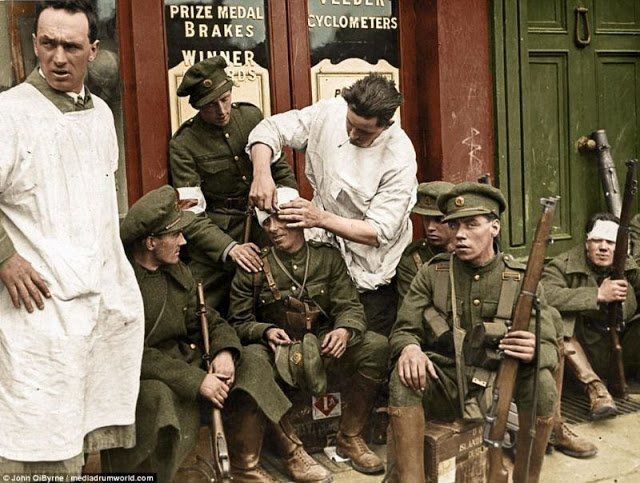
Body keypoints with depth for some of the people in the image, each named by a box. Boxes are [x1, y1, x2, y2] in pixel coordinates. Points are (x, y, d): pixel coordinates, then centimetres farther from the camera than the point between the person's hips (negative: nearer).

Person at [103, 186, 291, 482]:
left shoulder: (177, 272, 8)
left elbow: (210, 322, 11)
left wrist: (224, 352, -12)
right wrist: (196, 380, -25)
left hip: (185, 362, 8)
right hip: (141, 379, -8)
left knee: (251, 365, -2)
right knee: (158, 396, -39)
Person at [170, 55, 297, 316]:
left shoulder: (251, 115, 3)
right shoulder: (183, 145, -9)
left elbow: (280, 166, 13)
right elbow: (191, 215, -14)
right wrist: (229, 248, -27)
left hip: (264, 224, 3)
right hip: (217, 234, -3)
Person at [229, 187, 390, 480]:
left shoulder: (328, 258, 6)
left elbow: (350, 305, 1)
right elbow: (239, 322, 0)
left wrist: (344, 329, -22)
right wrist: (266, 331, -21)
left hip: (324, 353, 2)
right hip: (279, 354, -2)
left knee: (376, 346, -22)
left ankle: (349, 438, -5)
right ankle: (292, 451, -21)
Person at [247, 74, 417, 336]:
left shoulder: (400, 159, -23)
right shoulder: (330, 112, -12)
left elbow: (379, 232, -23)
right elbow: (270, 129, -5)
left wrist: (321, 218, -33)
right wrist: (261, 173, -24)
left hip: (370, 268, -3)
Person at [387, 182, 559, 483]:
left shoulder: (521, 280, -1)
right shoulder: (432, 273, 2)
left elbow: (549, 348, -4)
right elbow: (404, 330, 0)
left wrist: (534, 351, -31)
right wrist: (409, 348, -27)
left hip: (497, 385, 0)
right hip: (442, 382, 0)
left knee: (541, 381, -28)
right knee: (403, 378, -29)